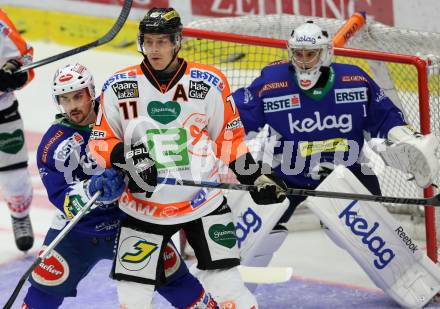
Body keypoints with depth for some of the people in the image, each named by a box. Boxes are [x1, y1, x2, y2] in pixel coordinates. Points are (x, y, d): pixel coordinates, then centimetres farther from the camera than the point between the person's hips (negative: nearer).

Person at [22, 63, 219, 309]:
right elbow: (63, 200, -21)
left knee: (174, 278, 4)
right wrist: (92, 190, -38)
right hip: (77, 230, 0)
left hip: (129, 220, 1)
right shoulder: (52, 146, -13)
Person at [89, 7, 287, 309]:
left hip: (204, 201, 0)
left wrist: (256, 177, 3)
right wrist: (126, 156, -18)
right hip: (143, 207, 1)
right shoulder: (119, 87, -5)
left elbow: (229, 138, 6)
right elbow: (101, 142, 1)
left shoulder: (209, 82, -4)